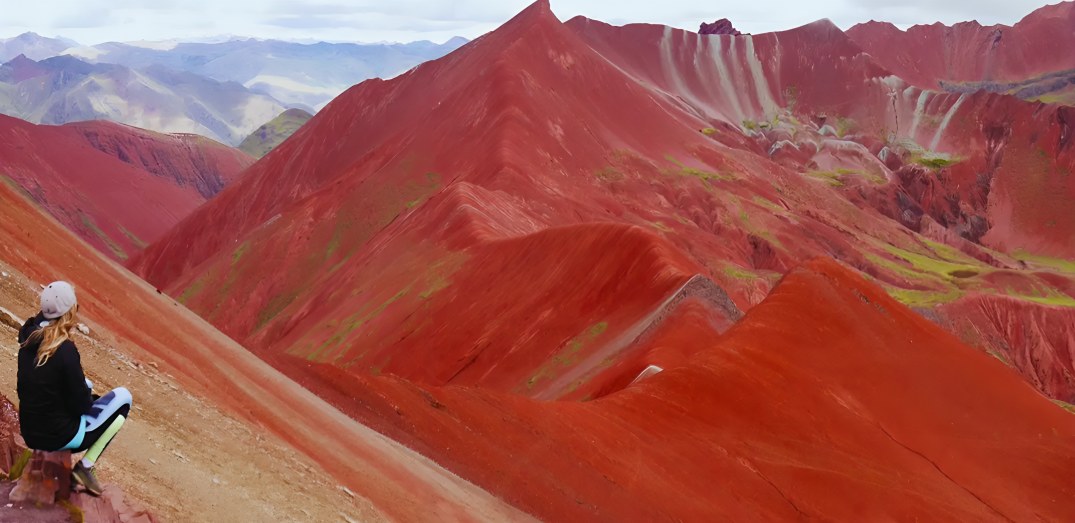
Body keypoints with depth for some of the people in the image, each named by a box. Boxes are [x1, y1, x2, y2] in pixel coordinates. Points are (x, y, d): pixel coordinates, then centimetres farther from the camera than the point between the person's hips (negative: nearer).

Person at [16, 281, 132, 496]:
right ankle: (85, 466, 2)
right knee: (123, 397, 8)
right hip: (59, 436, -8)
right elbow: (81, 405, -16)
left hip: (30, 434, 8)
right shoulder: (65, 349, -24)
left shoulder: (29, 339, -4)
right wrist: (90, 398, 3)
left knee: (83, 384, 30)